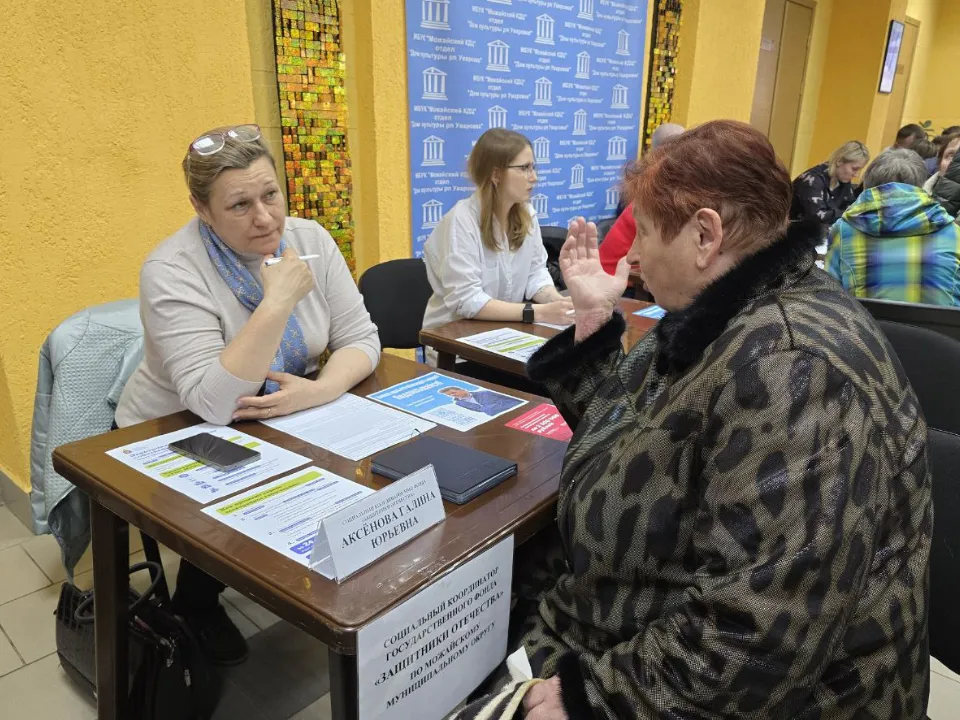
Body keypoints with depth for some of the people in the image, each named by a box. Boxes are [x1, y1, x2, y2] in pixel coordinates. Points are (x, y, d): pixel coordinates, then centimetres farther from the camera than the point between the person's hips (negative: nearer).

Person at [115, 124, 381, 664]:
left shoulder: (310, 240, -10)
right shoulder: (173, 271, -24)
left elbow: (360, 337, -10)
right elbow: (214, 404, -33)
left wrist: (319, 391, -30)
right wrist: (277, 303, -39)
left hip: (284, 426, 4)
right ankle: (196, 605, 10)